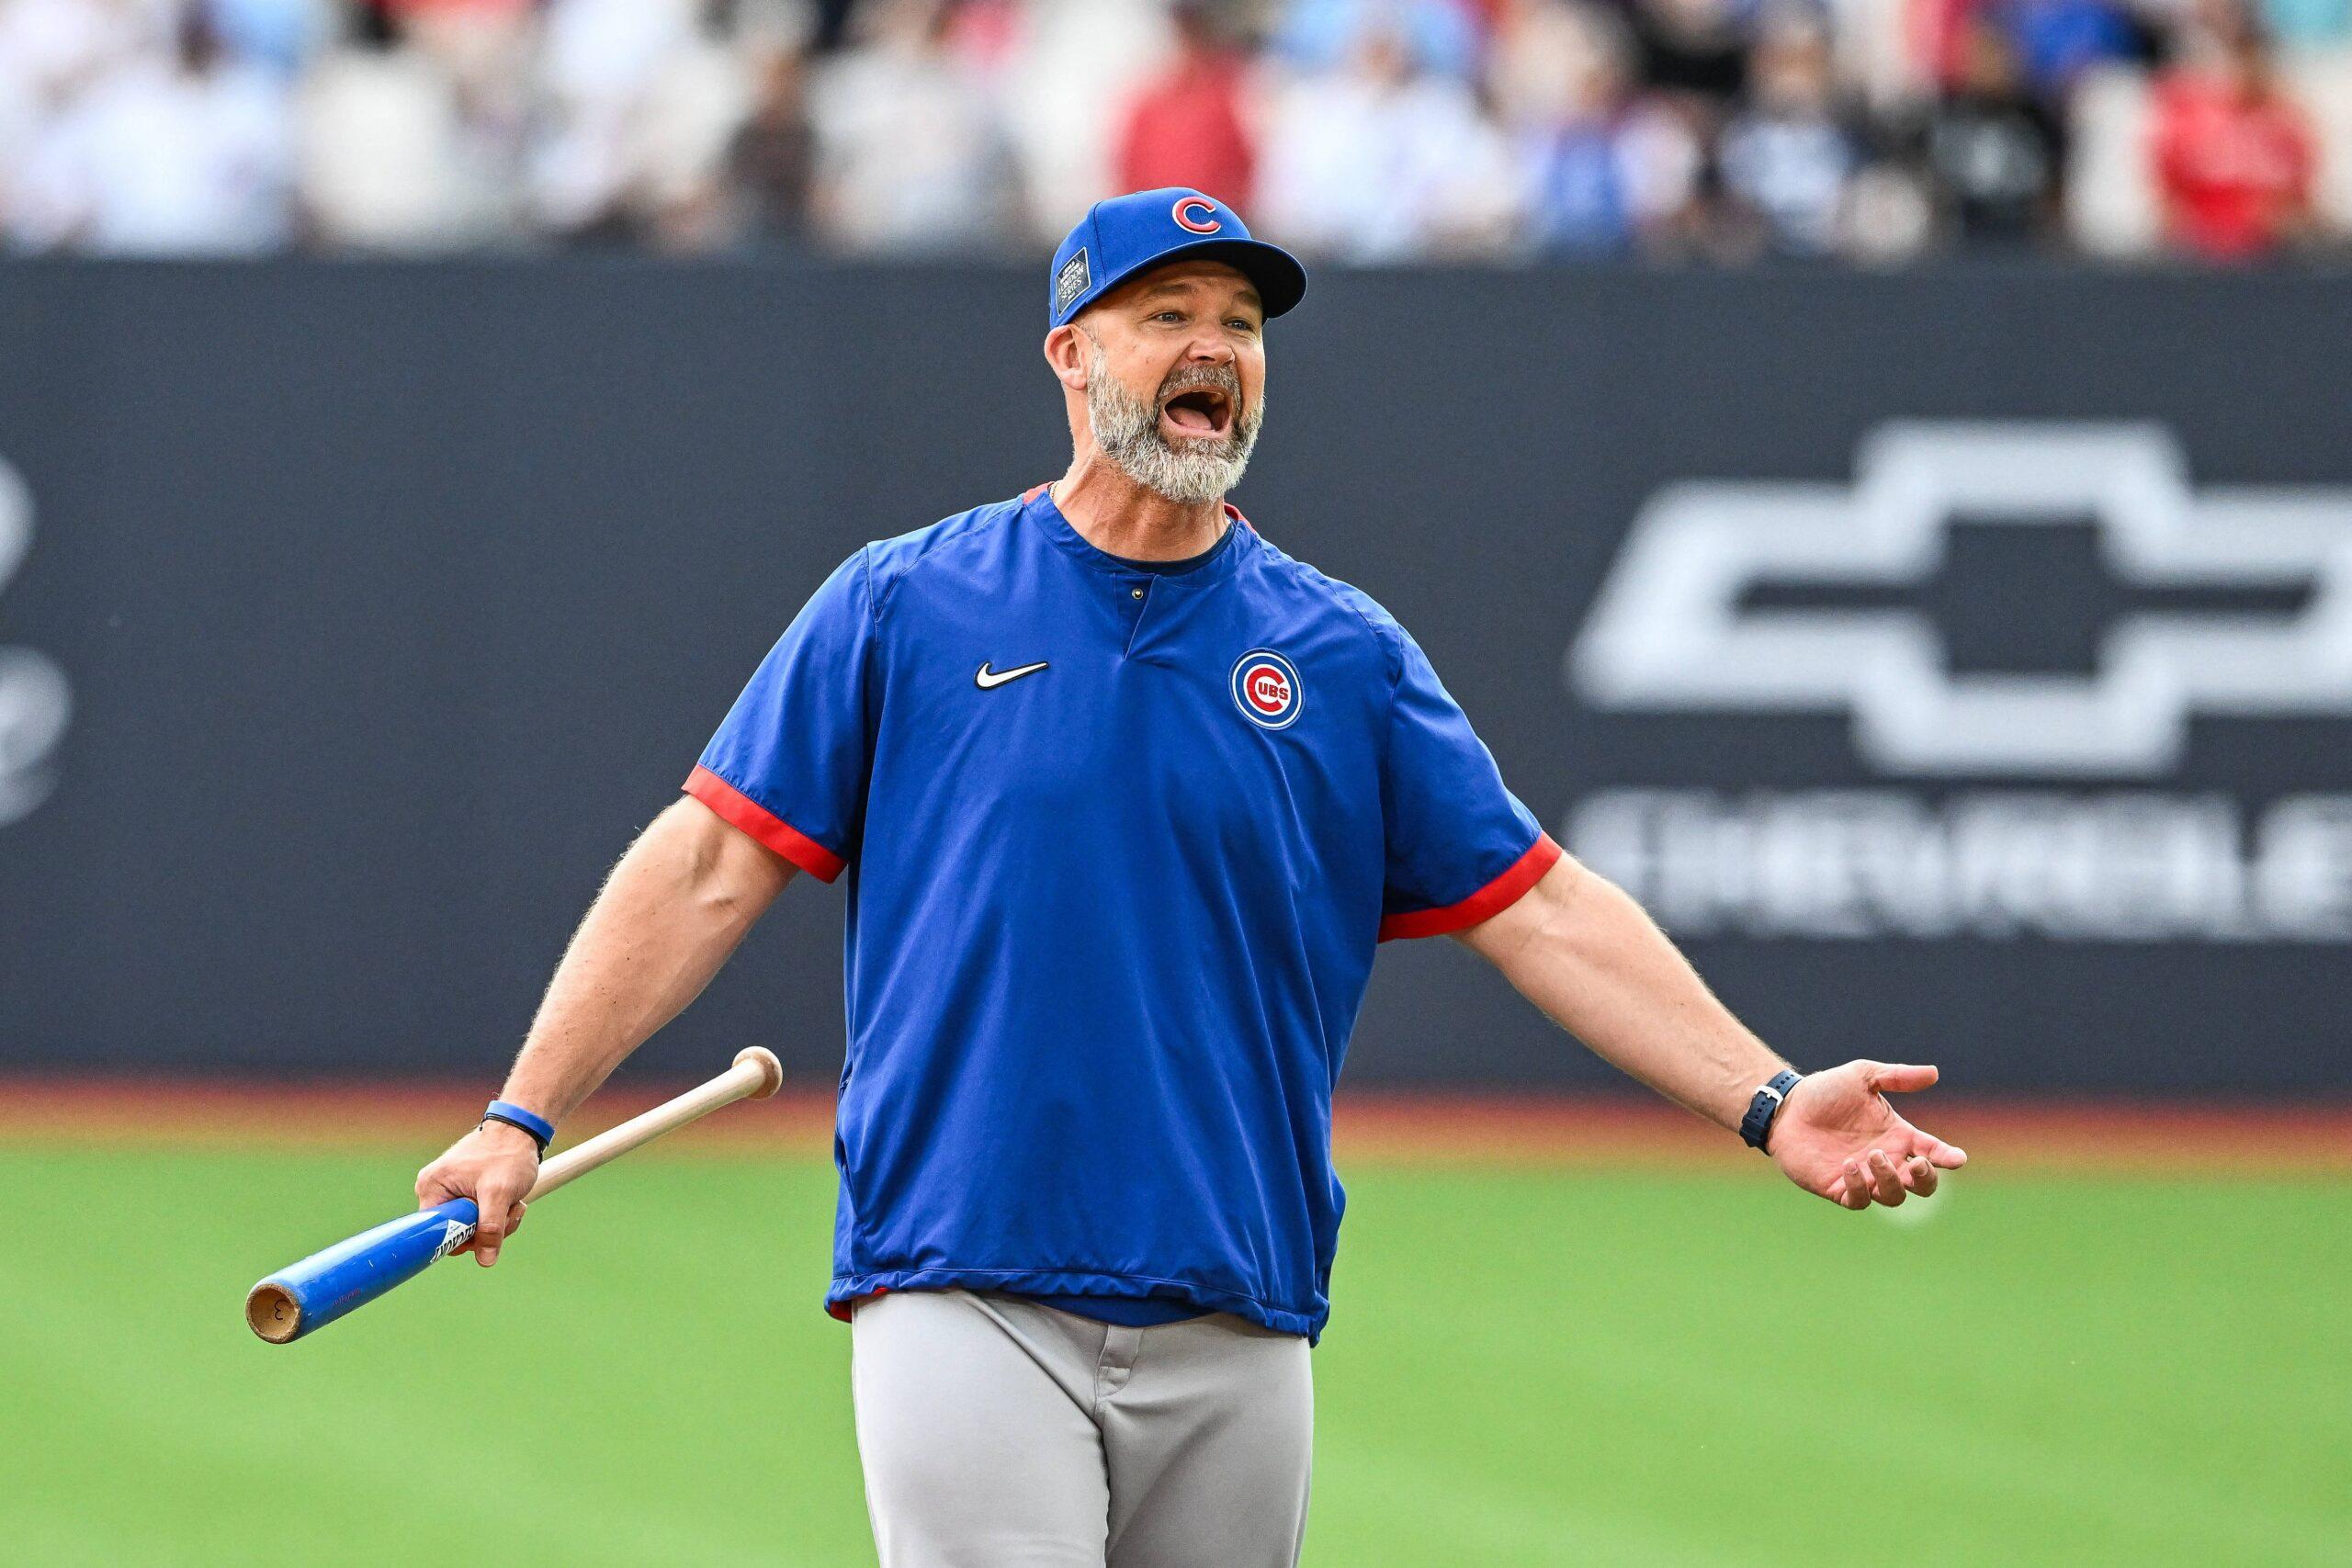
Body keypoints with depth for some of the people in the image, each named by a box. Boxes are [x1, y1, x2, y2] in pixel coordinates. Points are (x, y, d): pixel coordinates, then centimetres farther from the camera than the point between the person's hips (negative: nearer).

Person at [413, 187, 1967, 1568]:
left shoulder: (1345, 658, 9)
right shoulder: (905, 608, 4)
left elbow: (1539, 907, 7)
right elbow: (713, 868, 3)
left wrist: (1766, 1100, -3)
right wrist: (524, 1117, -5)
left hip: (1239, 1337, 3)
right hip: (964, 1306, -3)